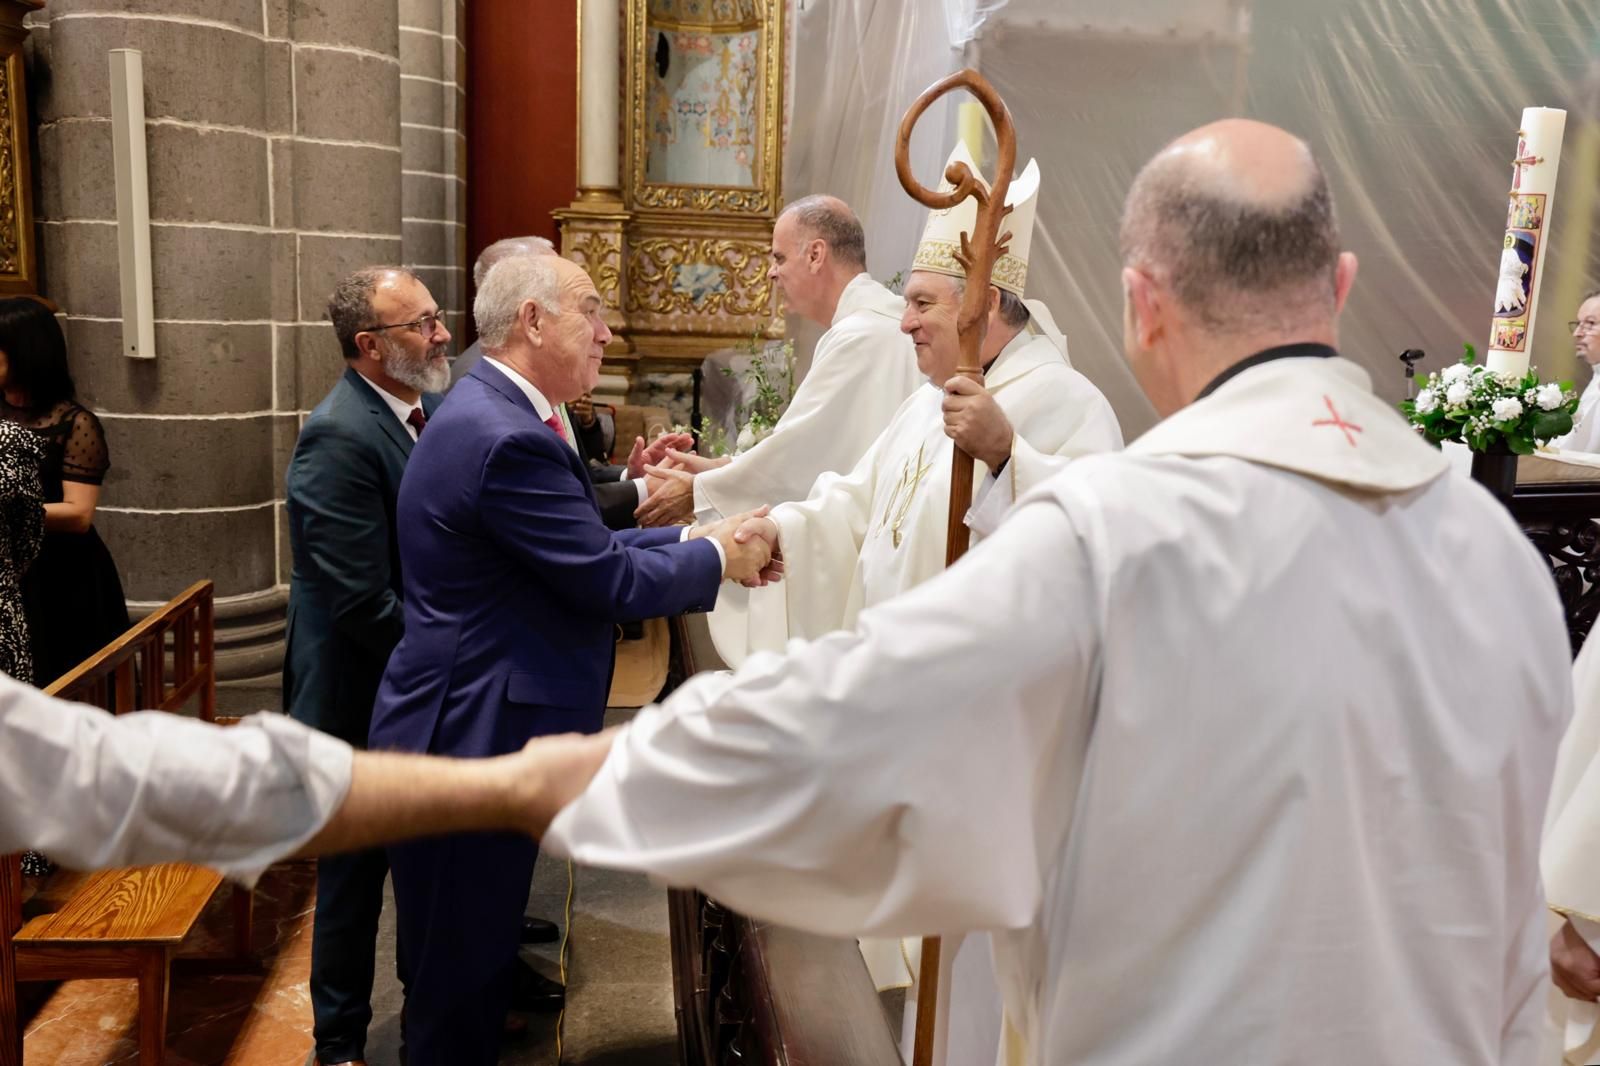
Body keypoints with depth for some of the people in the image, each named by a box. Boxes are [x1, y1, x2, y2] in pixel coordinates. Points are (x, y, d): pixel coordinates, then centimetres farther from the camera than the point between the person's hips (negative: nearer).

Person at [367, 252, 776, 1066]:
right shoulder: (506, 438, -24)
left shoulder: (493, 412, 9)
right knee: (459, 978, 7)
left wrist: (694, 537, 5)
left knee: (479, 956, 23)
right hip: (466, 747, -10)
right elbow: (611, 581, -21)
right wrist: (716, 558, -5)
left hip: (472, 733, 10)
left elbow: (582, 549, 12)